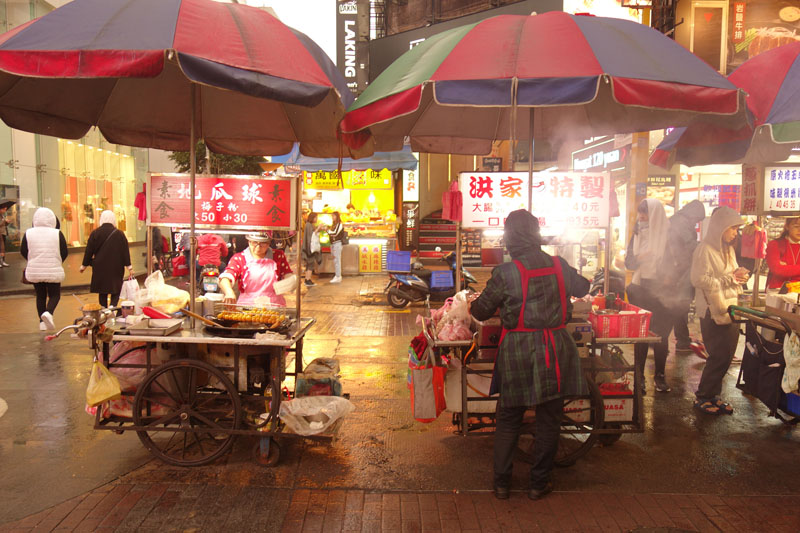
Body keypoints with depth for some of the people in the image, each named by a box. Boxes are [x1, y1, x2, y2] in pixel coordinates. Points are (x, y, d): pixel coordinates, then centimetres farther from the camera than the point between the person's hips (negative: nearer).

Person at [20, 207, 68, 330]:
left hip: (34, 271, 2)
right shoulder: (57, 234, -8)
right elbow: (64, 253, -5)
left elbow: (23, 252, 3)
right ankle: (48, 312, -20)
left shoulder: (28, 233, -2)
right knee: (54, 295, 9)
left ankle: (42, 322, 15)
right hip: (53, 271, -2)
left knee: (40, 296, 16)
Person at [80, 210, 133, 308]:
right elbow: (125, 251, -2)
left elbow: (89, 251, 2)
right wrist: (129, 267, 2)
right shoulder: (119, 234, -4)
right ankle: (113, 305, -15)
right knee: (116, 289, 7)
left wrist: (84, 265, 14)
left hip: (100, 267, 1)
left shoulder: (95, 233, -2)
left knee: (102, 292, 11)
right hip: (116, 267, -1)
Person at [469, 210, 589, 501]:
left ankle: (501, 483, 18)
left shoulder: (505, 273, -12)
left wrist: (474, 304, 19)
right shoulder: (560, 266, -2)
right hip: (555, 351, 2)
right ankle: (539, 483, 23)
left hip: (517, 351, -2)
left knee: (508, 419, 12)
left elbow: (480, 311, -3)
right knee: (549, 419, 14)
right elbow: (583, 288, 17)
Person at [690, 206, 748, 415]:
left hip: (730, 309, 8)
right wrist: (729, 278, -19)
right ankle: (702, 398, 8)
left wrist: (739, 274, 1)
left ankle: (713, 395, 21)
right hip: (713, 312, -8)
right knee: (719, 357, -4)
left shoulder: (728, 250, 14)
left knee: (726, 356, 10)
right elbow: (698, 279, -21)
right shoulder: (705, 250, -14)